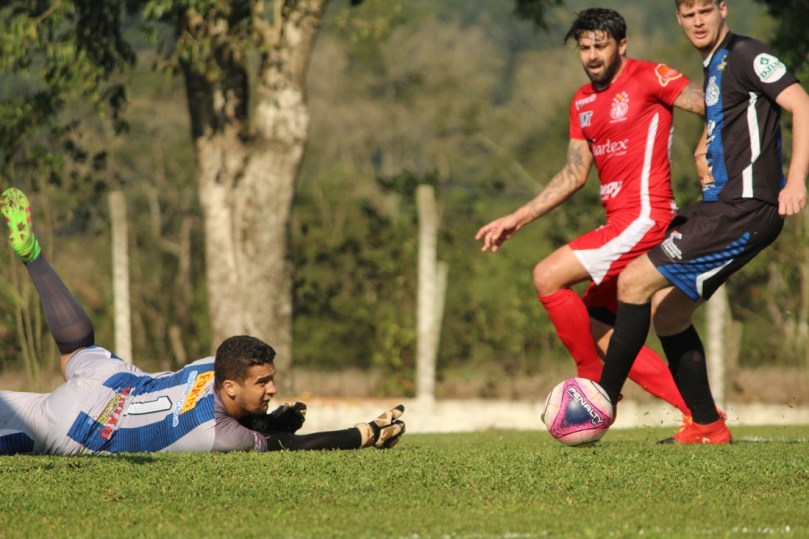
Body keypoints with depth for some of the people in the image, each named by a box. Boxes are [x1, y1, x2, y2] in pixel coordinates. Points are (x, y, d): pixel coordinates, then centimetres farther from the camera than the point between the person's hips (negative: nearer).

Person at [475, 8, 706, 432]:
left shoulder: (649, 78, -6)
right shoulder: (582, 102, 17)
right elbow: (574, 174, 20)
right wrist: (517, 219, 17)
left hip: (644, 218, -9)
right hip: (619, 221, 9)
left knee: (548, 277, -16)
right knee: (597, 331, 7)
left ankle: (594, 382, -3)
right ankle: (700, 415, 7)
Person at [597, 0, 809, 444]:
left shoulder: (745, 55, -8)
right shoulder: (713, 68, 20)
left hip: (744, 208, -10)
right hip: (719, 204, 10)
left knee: (635, 282, -14)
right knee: (667, 312, 11)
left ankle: (602, 400, -6)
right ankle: (707, 426, 16)